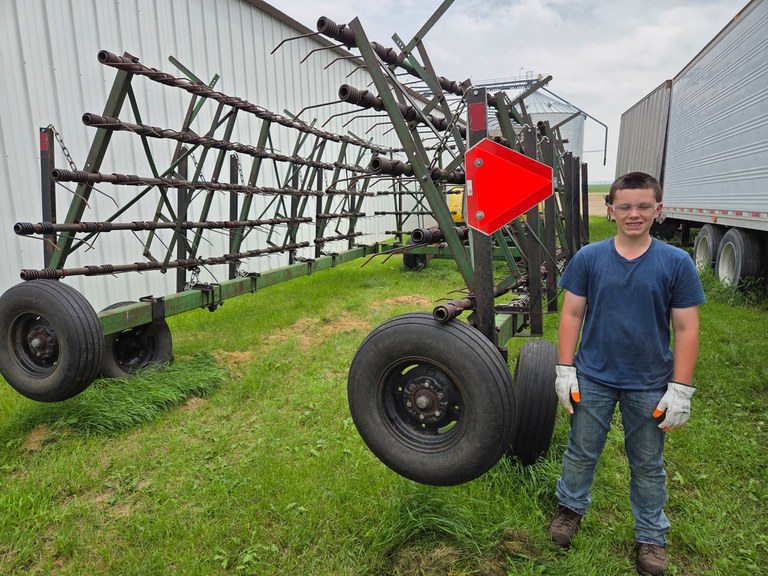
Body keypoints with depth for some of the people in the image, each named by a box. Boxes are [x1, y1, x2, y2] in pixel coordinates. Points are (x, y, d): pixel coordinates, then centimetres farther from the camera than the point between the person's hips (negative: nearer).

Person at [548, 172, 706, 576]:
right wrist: (565, 369, -5)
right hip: (593, 379, 0)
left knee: (648, 464, 17)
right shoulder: (588, 258, -6)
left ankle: (651, 536, 38)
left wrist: (680, 389, -7)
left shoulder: (676, 263, -7)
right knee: (582, 452, 16)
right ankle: (571, 507, 41)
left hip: (650, 385, 0)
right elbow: (571, 315, -2)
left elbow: (686, 329, -5)